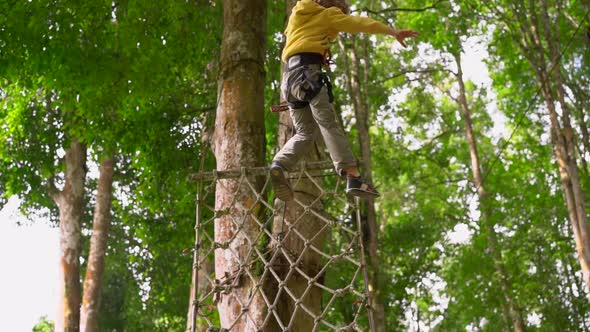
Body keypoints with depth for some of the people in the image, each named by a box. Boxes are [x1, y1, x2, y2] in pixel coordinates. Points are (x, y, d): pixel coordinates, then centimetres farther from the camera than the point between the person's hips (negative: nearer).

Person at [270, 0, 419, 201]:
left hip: (290, 74, 7)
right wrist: (394, 32, 9)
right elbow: (360, 23, 9)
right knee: (329, 124, -17)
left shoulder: (297, 17, 33)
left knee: (305, 132, 3)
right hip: (307, 70, -7)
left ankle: (279, 165, -22)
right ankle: (353, 176, -28)